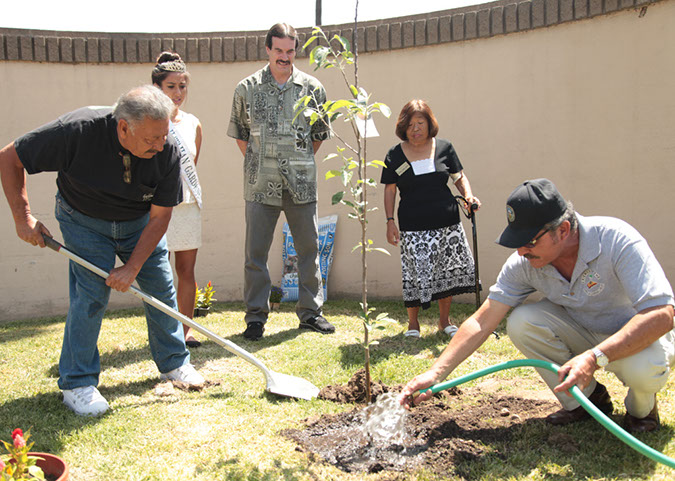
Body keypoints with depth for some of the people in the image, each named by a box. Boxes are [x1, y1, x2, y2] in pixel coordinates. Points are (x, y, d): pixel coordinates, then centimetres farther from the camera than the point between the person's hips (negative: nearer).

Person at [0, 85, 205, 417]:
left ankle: (174, 363, 24)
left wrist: (132, 268, -20)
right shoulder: (77, 130, -34)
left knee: (162, 287, 3)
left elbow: (159, 217, -17)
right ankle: (77, 383, 3)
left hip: (140, 223, 3)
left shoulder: (167, 152, -26)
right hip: (84, 221, -3)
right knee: (91, 293, -13)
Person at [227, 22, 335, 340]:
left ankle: (310, 311, 20)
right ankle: (255, 316, 11)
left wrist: (301, 160, 11)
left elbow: (321, 132, 15)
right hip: (261, 183, -1)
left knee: (309, 247, 7)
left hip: (301, 182, 1)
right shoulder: (247, 88, 5)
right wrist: (257, 162, 9)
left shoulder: (312, 88, 6)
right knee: (256, 250, 0)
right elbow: (239, 132, 14)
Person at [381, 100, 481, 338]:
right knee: (415, 274, -4)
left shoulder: (444, 147, 6)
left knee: (449, 270, 7)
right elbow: (390, 190, 5)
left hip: (447, 223, 2)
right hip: (413, 227, -2)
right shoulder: (395, 155, 3)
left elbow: (459, 177, 11)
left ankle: (444, 320, 25)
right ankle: (412, 323, 17)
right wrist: (390, 221, -2)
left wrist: (468, 195, -8)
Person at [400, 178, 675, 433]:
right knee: (520, 322, -22)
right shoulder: (524, 263, -18)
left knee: (643, 368, -37)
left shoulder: (616, 240, -30)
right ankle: (586, 399, -1)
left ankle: (641, 409, 2)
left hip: (639, 337, -3)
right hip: (583, 332, 4)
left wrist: (595, 358, -46)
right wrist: (435, 374, -26)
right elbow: (482, 323, -17)